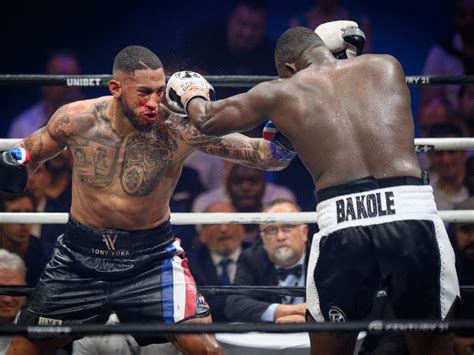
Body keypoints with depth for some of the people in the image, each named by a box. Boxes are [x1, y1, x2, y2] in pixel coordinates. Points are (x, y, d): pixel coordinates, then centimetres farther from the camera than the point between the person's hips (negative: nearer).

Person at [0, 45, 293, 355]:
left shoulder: (179, 129, -22)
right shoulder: (76, 119, -14)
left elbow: (260, 153, -24)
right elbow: (31, 153, 7)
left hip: (152, 256, -2)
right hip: (81, 253, 2)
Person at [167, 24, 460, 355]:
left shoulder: (280, 93, 17)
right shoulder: (386, 66, 19)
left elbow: (207, 120, 33)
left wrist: (189, 93, 54)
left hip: (343, 224, 0)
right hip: (414, 214, 0)